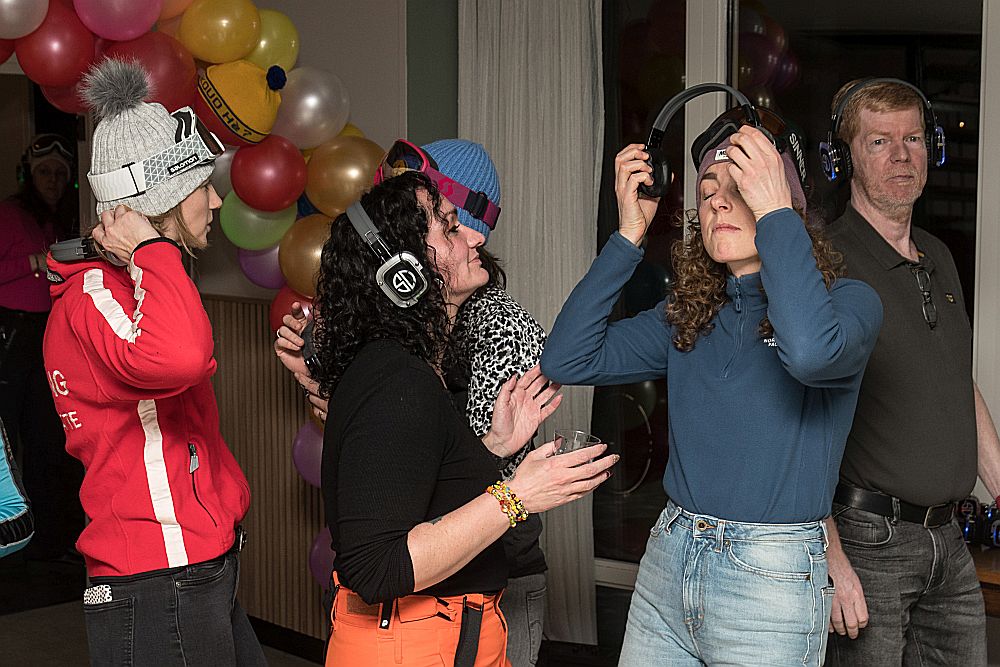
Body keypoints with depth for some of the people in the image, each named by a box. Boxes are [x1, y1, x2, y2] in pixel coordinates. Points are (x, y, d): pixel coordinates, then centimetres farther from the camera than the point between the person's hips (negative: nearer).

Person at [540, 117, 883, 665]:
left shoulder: (847, 301, -7)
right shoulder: (689, 316, 8)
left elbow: (810, 352, -32)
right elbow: (566, 361, -1)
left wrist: (773, 211, -23)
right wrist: (628, 234, -3)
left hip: (771, 578, -5)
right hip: (668, 556, 5)